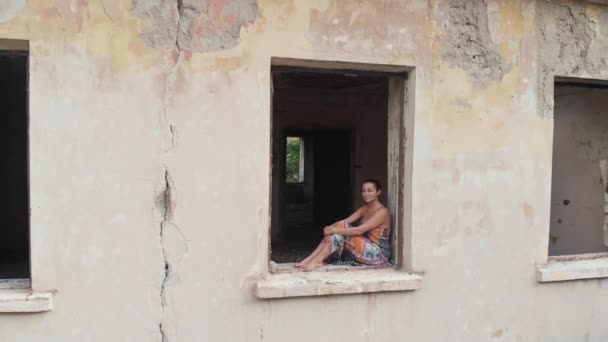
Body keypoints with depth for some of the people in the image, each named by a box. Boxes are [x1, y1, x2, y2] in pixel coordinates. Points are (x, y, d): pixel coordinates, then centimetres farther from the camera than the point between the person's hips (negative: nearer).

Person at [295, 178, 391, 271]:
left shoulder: (382, 211, -16)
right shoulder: (364, 208, 11)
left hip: (378, 254, -8)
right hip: (366, 249, 8)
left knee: (339, 233, -21)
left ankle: (317, 260, -20)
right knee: (341, 229, -11)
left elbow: (359, 230, -25)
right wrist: (330, 228, -20)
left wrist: (333, 230, -25)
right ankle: (312, 259, -17)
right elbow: (345, 221, -1)